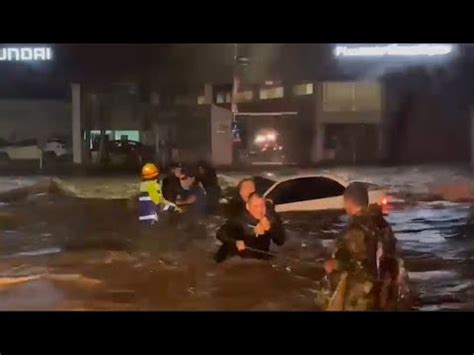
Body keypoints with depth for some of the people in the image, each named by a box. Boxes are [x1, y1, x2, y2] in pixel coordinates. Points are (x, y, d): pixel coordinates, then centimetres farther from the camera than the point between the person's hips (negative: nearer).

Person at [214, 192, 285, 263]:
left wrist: (269, 229, -29)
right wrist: (236, 242, -35)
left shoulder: (273, 218, -9)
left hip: (261, 261, 4)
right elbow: (220, 234, -19)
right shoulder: (240, 219, -17)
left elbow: (281, 241, -11)